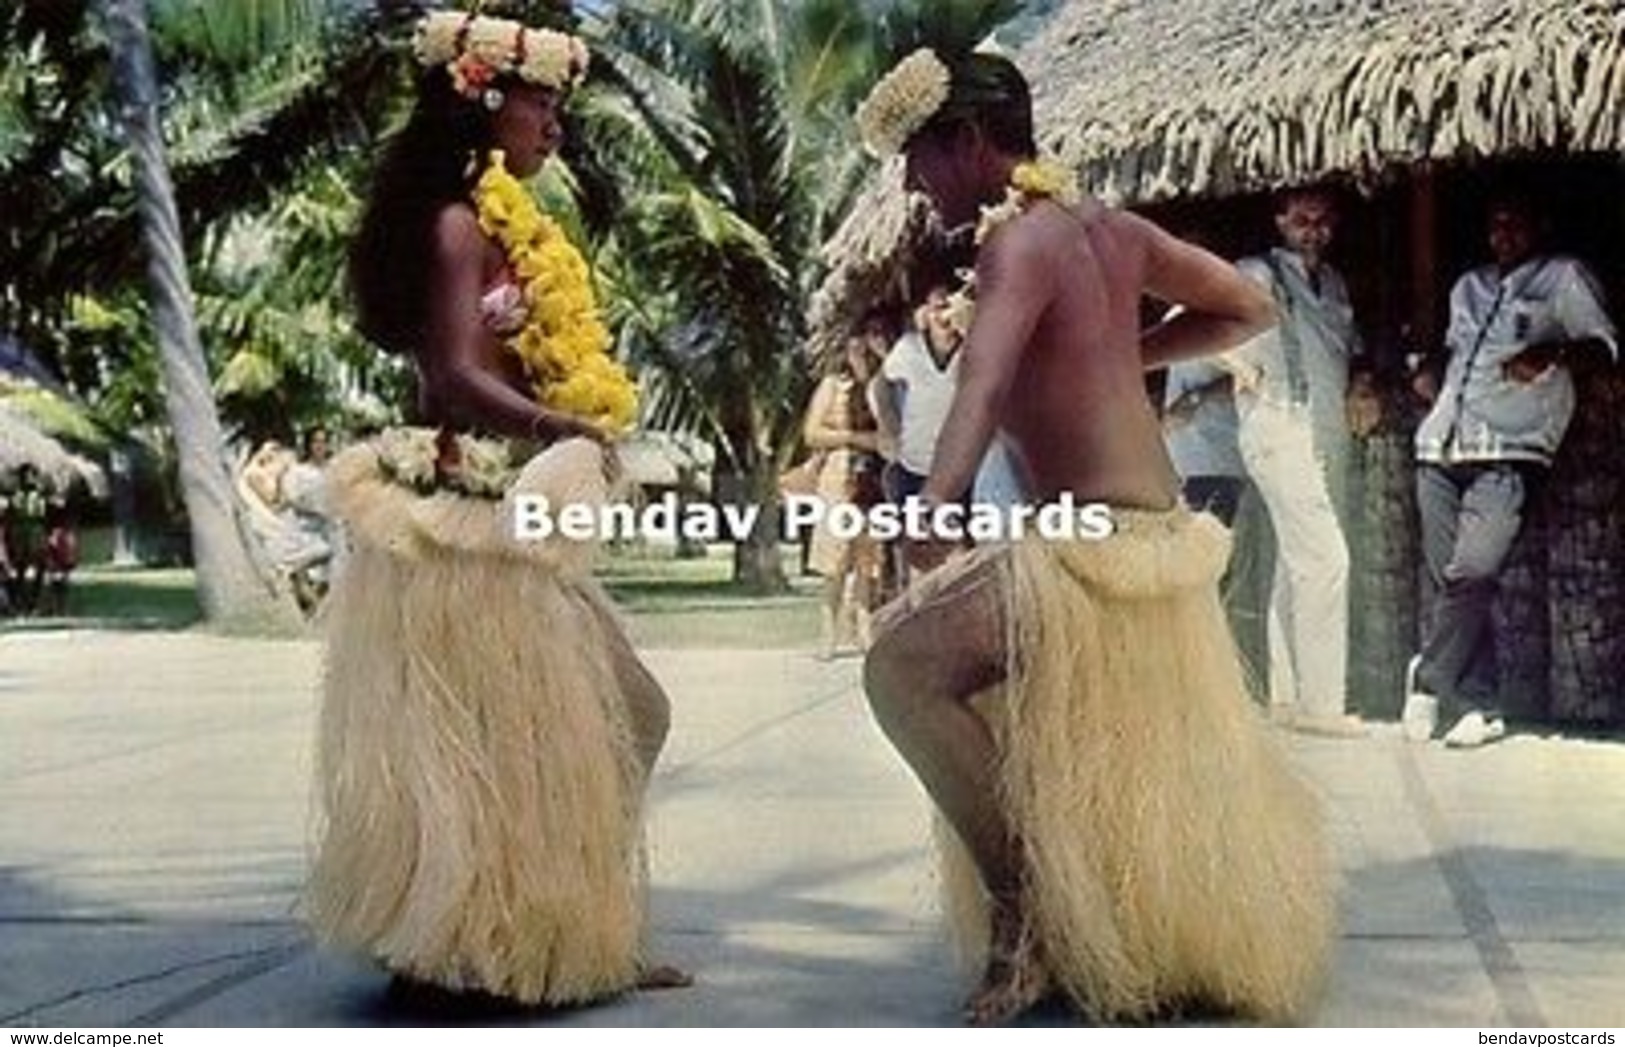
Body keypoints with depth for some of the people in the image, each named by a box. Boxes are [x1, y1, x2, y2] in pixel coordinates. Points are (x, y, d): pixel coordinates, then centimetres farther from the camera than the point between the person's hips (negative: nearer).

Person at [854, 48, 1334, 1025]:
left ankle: (1024, 916, -17)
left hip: (1100, 544, -10)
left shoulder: (1020, 240, -14)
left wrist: (939, 499, -51)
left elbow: (986, 374, -35)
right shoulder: (1111, 228, 11)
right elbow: (1249, 308, 20)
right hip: (1159, 532, 10)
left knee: (905, 666, -19)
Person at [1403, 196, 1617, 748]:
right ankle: (1477, 708, -1)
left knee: (1472, 573, -20)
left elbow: (1603, 342, 1)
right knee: (1444, 579, -4)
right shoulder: (1468, 287, 27)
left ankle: (1428, 677, -4)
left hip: (1509, 453, -5)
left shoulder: (1563, 277, 11)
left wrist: (1551, 355, -18)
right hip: (1442, 449, 5)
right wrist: (1431, 378, 18)